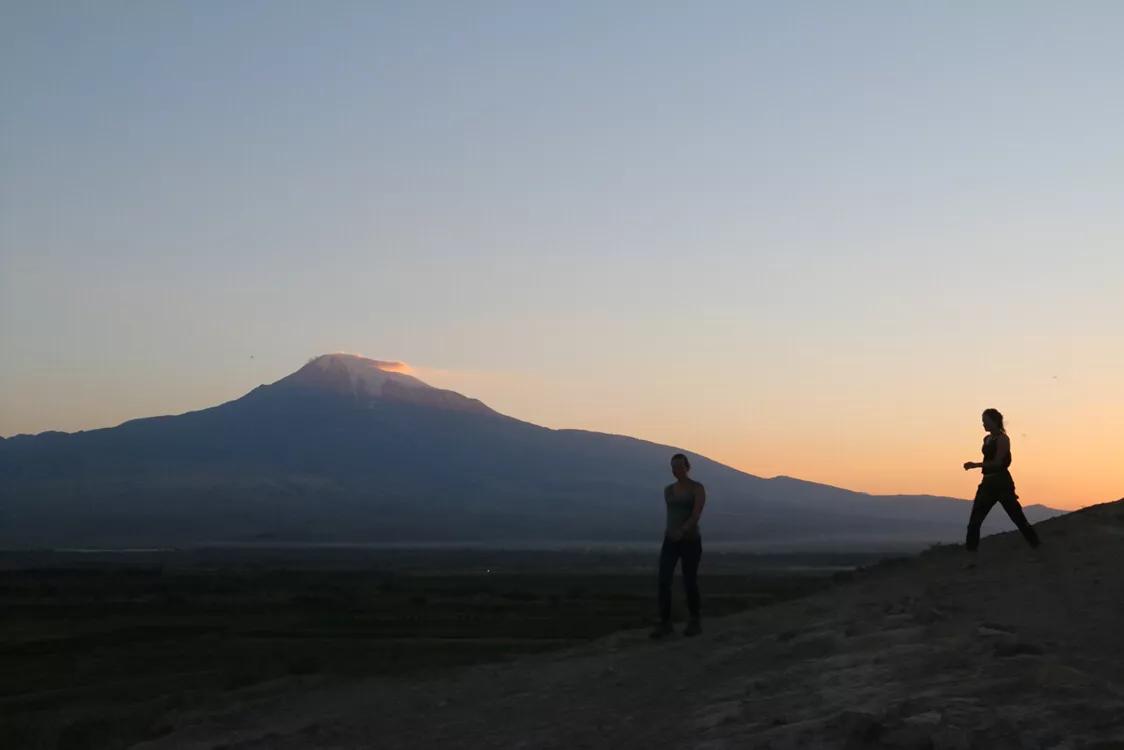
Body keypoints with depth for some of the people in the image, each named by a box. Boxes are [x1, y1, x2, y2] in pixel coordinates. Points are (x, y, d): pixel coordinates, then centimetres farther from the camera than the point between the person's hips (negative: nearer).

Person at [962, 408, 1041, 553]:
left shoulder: (1002, 439, -10)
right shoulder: (987, 439, 14)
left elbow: (997, 462, -18)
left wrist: (975, 465, -19)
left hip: (1002, 483, -8)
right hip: (988, 482, 8)